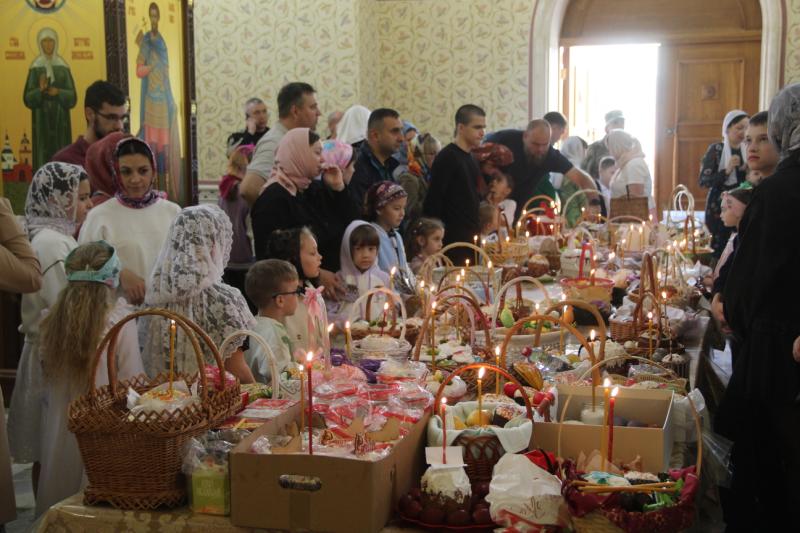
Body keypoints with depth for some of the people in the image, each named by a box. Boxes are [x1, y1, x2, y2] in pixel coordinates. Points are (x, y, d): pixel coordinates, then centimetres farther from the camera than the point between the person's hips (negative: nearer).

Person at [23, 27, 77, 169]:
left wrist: (58, 92, -18)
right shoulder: (35, 68, 2)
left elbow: (72, 96, 2)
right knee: (43, 156, -5)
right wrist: (40, 90, -23)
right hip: (42, 118, -1)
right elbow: (28, 98, -3)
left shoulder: (63, 67, 6)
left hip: (61, 118, 1)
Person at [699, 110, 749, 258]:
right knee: (720, 248, -10)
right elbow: (704, 181, -11)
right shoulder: (715, 149, -5)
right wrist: (726, 170, -22)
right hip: (718, 208, -4)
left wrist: (748, 171, -4)